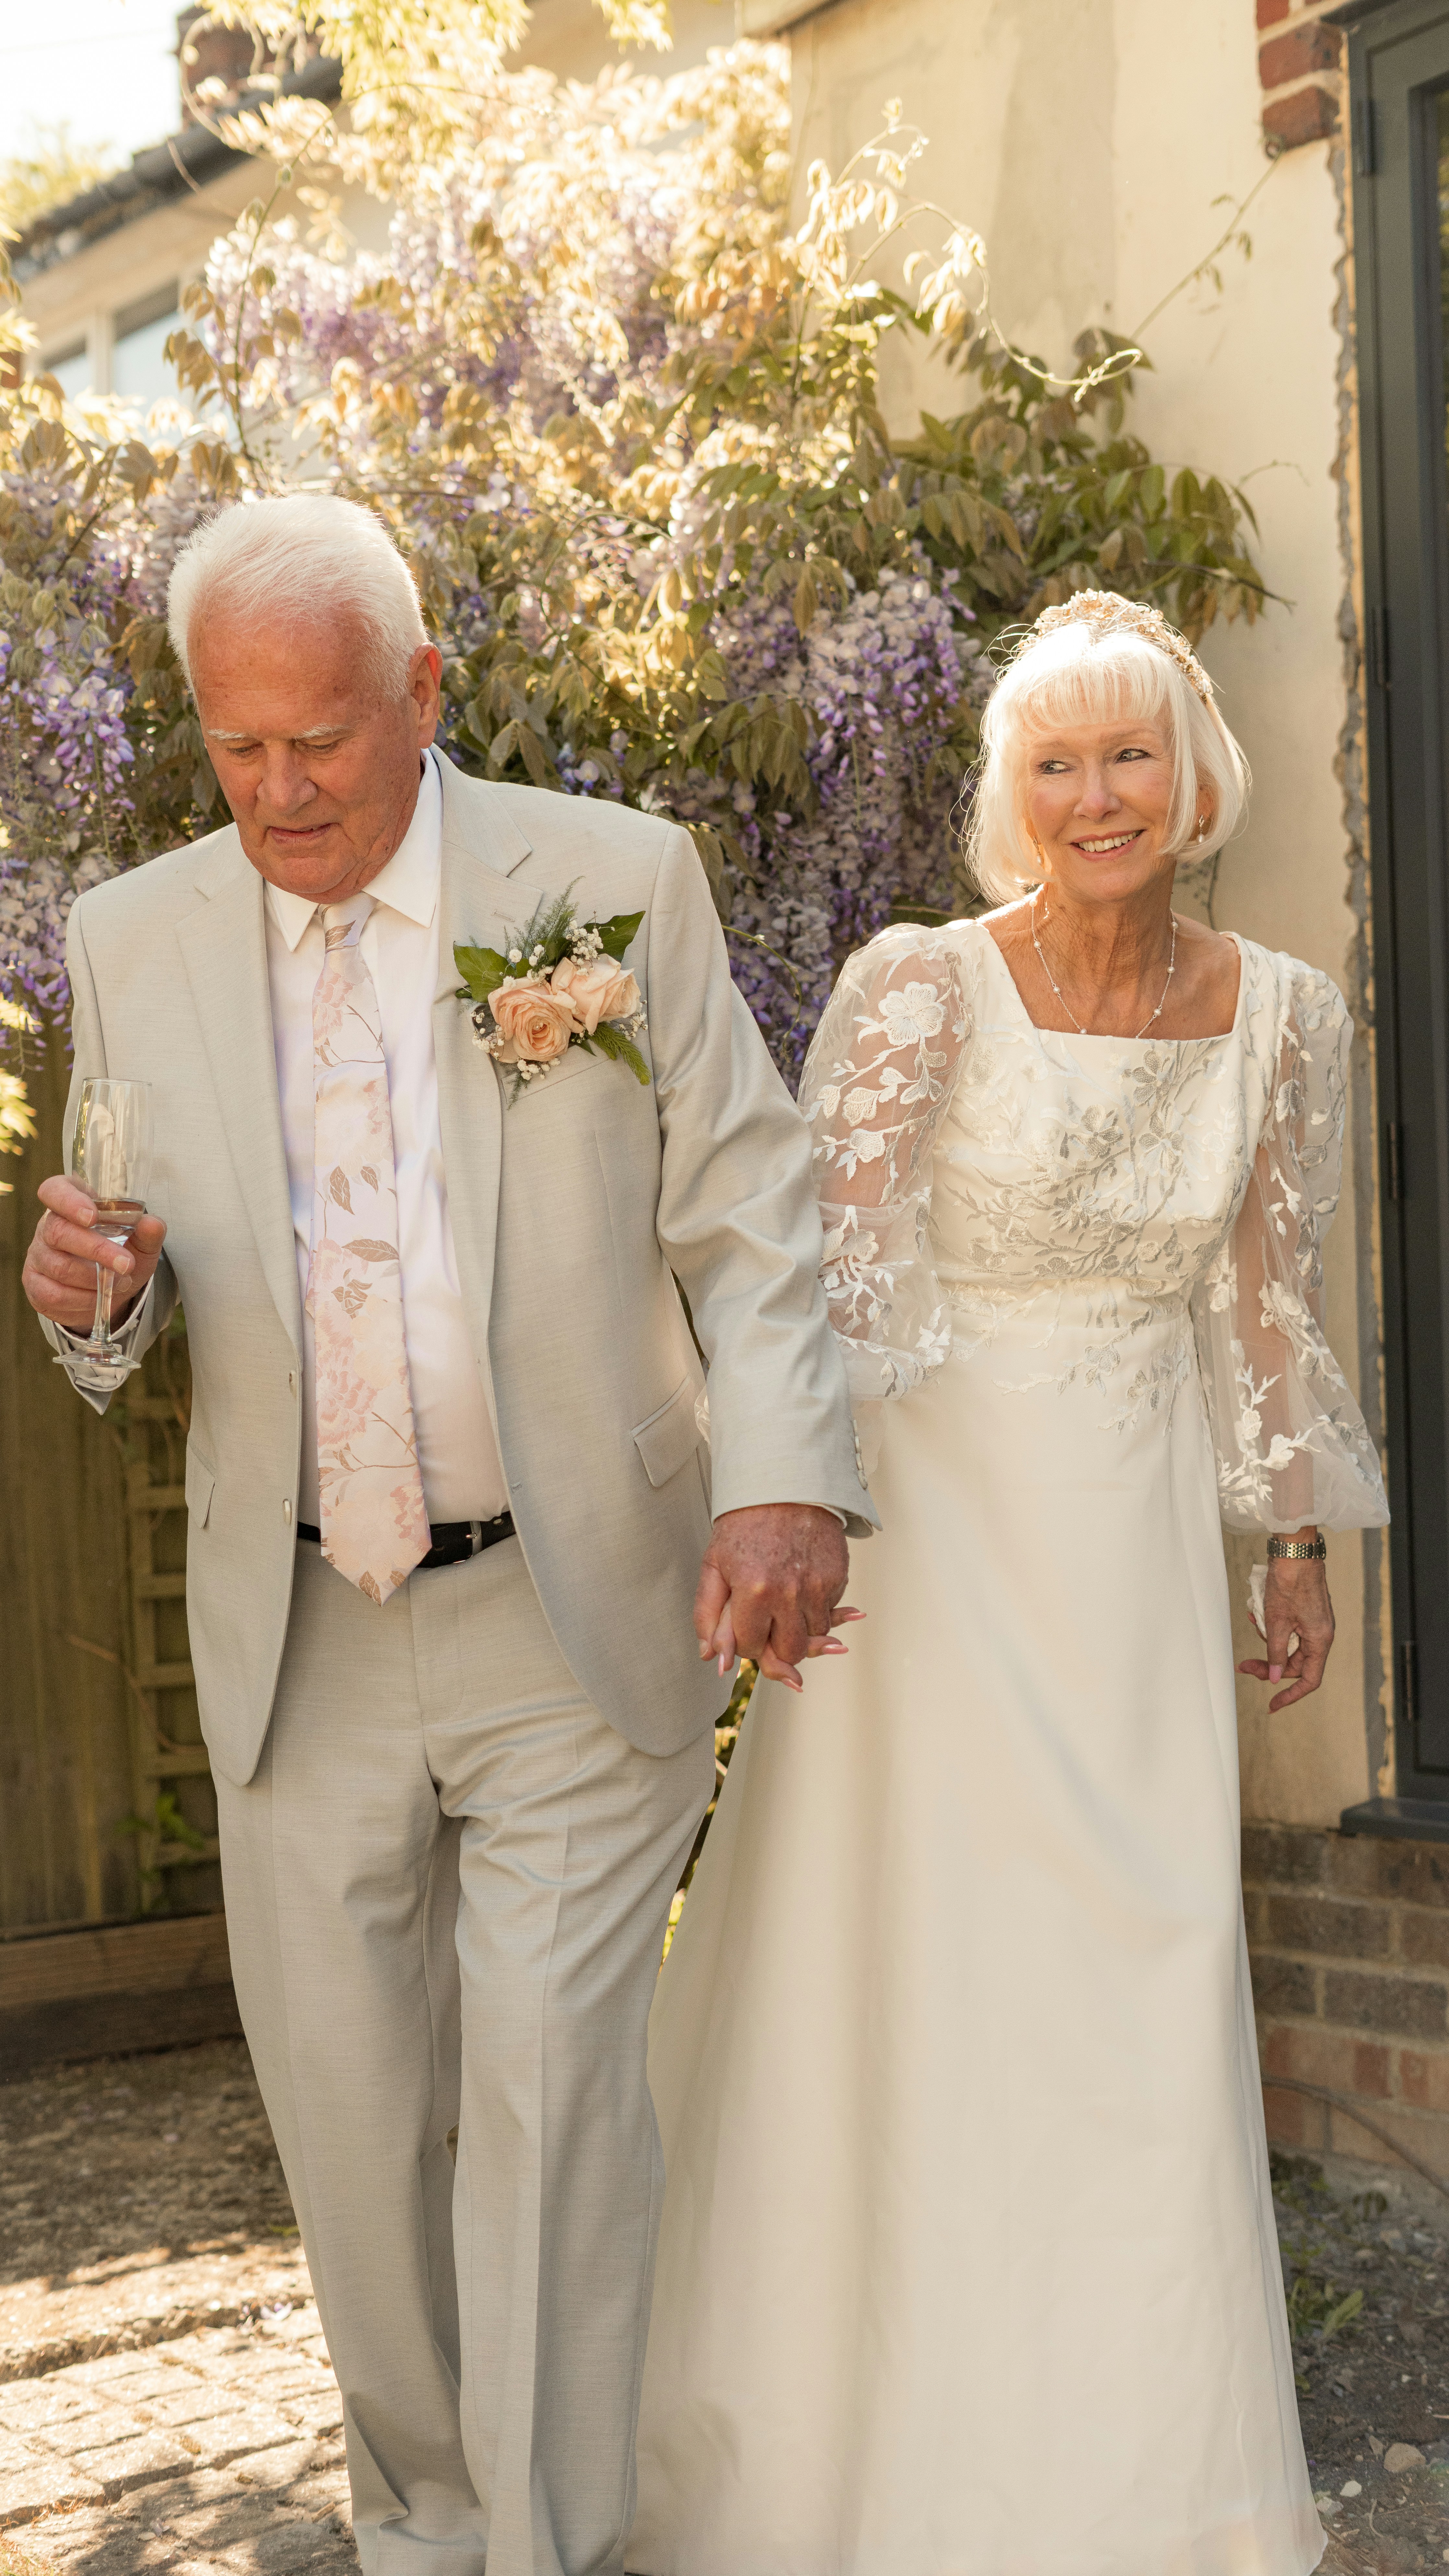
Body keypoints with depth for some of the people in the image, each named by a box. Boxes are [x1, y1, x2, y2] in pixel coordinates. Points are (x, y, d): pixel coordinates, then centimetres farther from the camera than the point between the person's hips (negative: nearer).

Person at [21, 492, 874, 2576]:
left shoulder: (622, 883, -5)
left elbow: (750, 1222, -5)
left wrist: (785, 1481, -22)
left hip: (579, 1630, -3)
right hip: (299, 1642, 3)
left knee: (552, 2089, -6)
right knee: (345, 2109, 12)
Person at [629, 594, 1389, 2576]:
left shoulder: (1279, 1014, 2)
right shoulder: (919, 989, -11)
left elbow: (1271, 1298, 11)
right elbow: (839, 1274, -17)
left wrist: (1302, 1546, 14)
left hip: (1141, 1539, 4)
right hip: (938, 1514, -4)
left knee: (1148, 1965, 8)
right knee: (923, 1957, 0)